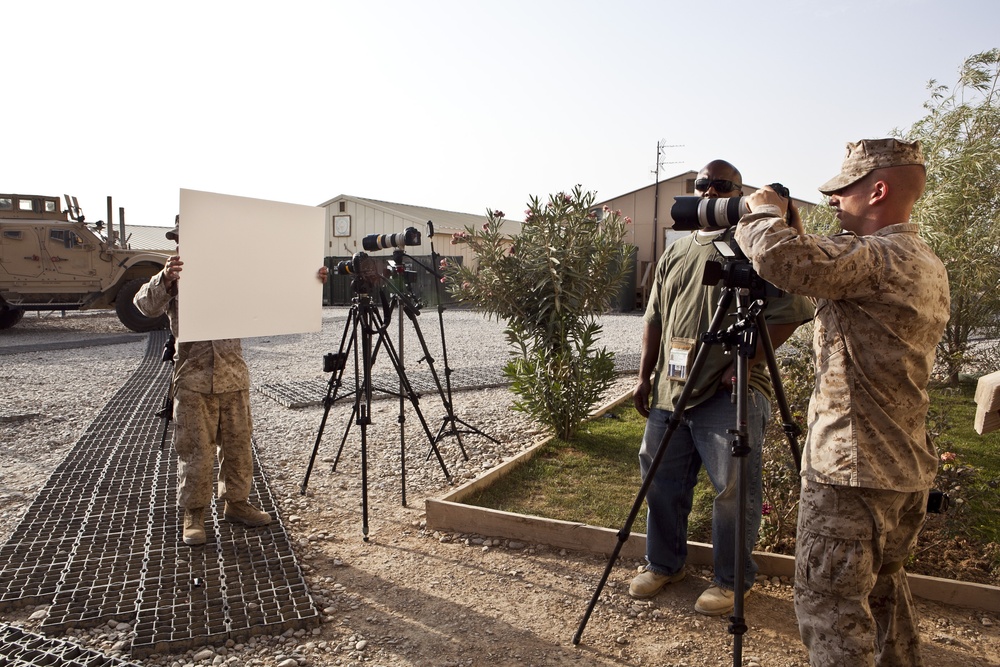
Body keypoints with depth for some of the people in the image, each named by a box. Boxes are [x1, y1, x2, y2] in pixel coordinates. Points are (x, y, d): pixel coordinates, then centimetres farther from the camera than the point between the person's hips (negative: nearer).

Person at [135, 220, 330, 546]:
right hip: (193, 381, -3)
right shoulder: (175, 280, 1)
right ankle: (193, 514, 17)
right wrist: (164, 279, -36)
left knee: (238, 444, 11)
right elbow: (145, 305, -14)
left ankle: (237, 503, 27)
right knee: (196, 450, 2)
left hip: (234, 378, 3)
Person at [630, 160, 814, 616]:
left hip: (731, 393, -5)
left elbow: (789, 313, -8)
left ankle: (731, 580, 20)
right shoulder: (674, 254, 18)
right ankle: (663, 564, 31)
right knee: (662, 480, 13)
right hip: (670, 389, 6)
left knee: (732, 488, 0)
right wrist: (645, 376, 12)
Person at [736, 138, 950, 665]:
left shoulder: (876, 258, -20)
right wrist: (782, 224, 11)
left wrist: (764, 211, -12)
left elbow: (781, 256, -33)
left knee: (830, 606, 0)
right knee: (884, 588, 26)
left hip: (851, 472, -10)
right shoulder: (928, 266, 12)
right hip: (909, 471, 10)